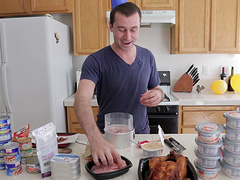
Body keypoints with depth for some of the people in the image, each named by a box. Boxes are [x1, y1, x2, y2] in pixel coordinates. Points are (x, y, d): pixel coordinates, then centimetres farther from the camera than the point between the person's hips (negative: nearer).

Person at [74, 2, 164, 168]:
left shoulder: (147, 56, -2)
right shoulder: (96, 61, -17)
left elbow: (157, 89, 9)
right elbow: (82, 99, -30)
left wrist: (158, 95, -16)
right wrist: (95, 138, -48)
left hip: (141, 133, 4)